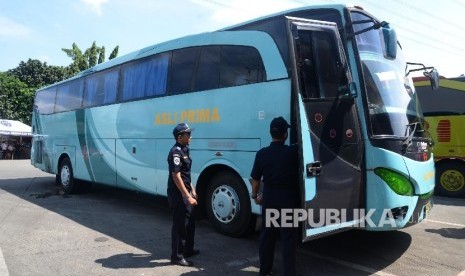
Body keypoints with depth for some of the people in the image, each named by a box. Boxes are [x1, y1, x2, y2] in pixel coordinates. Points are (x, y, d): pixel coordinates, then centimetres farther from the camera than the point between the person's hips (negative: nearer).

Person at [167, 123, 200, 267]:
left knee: (190, 222, 19)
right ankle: (177, 256, 12)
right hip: (178, 194, -10)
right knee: (180, 224, -1)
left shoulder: (184, 149, 11)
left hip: (185, 191, 10)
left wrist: (192, 190, 18)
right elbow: (176, 177, -24)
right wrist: (187, 196, -25)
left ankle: (188, 249, 34)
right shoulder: (176, 152, -19)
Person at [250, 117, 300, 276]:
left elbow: (255, 178, 2)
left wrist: (255, 195, 15)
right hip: (288, 198, -3)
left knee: (267, 234, 15)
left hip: (269, 197, 3)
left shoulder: (262, 154, -5)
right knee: (288, 237, 5)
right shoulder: (293, 152, -13)